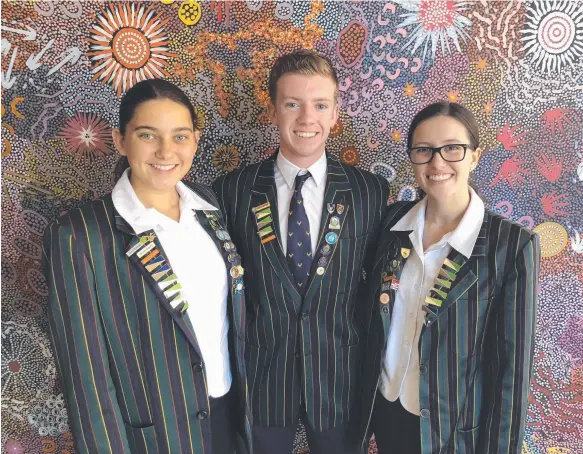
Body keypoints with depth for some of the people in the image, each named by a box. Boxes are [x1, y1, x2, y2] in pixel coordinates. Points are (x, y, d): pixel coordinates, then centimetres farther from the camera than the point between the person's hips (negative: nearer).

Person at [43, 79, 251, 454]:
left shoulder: (209, 205, -4)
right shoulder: (79, 237, -20)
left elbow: (232, 308, 4)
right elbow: (87, 373, -16)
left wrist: (245, 392, 6)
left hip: (230, 410, 5)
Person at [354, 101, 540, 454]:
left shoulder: (513, 244, -18)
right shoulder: (394, 221, -6)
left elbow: (512, 366, -14)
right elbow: (376, 321, 2)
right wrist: (365, 406, 5)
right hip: (387, 412, 4)